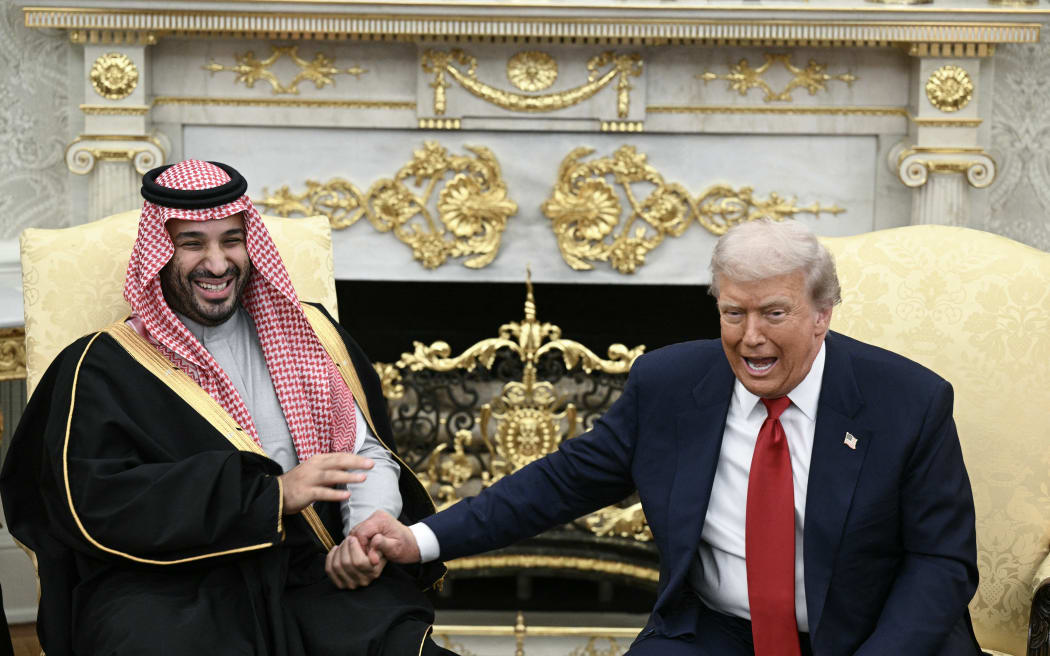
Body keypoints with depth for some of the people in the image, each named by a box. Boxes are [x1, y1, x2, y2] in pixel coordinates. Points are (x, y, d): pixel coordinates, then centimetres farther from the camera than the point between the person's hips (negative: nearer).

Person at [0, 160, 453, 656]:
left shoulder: (308, 334, 19)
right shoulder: (105, 367, 6)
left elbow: (369, 453, 16)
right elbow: (97, 501, -8)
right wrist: (272, 493, -12)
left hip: (309, 567, 3)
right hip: (171, 586, -2)